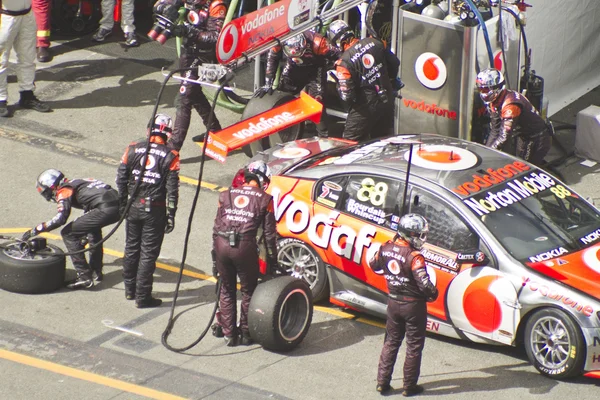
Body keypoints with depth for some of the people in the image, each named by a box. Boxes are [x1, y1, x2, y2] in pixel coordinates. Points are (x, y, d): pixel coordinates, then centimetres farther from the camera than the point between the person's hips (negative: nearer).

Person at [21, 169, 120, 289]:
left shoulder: (63, 191, 4)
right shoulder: (75, 184, 32)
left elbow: (61, 218, -12)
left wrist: (36, 230, -6)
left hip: (105, 209, -9)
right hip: (118, 206, 9)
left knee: (68, 233, 1)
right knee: (93, 225, 37)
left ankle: (84, 277, -1)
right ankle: (96, 271, 37)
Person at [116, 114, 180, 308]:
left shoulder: (133, 149, -2)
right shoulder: (170, 156, -9)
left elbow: (121, 178, 3)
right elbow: (172, 188, -9)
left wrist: (123, 204, 14)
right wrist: (171, 215, -3)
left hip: (134, 207, 3)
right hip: (155, 210, -3)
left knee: (131, 248, 18)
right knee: (148, 253, 3)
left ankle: (130, 289, 31)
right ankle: (142, 297, 7)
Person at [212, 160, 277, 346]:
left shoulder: (227, 195, 16)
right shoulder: (265, 199, 7)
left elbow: (216, 226, 16)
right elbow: (269, 233, 6)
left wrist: (215, 253, 23)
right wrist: (272, 259, 14)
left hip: (222, 245, 3)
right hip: (245, 246, -3)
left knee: (226, 290, 17)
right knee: (248, 291, 14)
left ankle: (229, 334, 20)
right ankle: (246, 334, 19)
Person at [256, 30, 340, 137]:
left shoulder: (317, 43, -38)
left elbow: (336, 56, -23)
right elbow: (272, 59, -11)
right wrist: (268, 84, -11)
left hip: (315, 68, -3)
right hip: (293, 67, 3)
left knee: (317, 100, -15)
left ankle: (324, 135, -6)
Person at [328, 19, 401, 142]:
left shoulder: (344, 62, -21)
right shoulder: (373, 42, -4)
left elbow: (347, 95, -20)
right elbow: (395, 63, 7)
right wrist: (391, 81, 25)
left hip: (366, 106, -6)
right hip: (387, 101, 6)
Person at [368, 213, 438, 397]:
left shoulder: (386, 248, -6)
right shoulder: (414, 256, -25)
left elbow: (374, 265, 11)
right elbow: (424, 283, -27)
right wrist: (433, 293, -8)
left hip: (393, 302, 6)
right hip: (413, 305, -6)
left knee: (391, 342, 19)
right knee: (414, 346, 8)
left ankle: (382, 382, 20)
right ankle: (409, 386, 15)